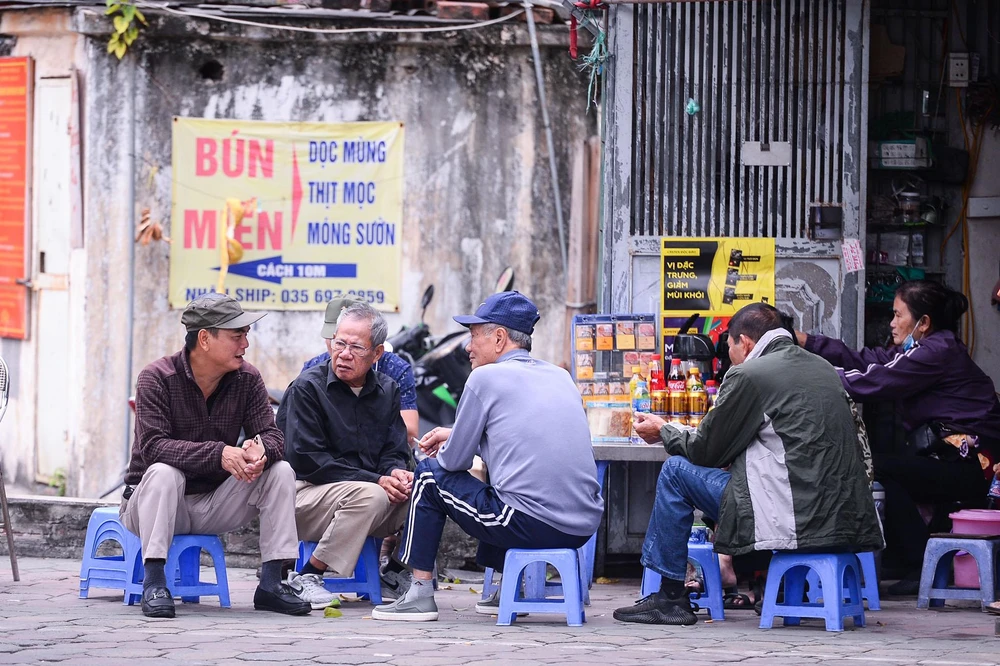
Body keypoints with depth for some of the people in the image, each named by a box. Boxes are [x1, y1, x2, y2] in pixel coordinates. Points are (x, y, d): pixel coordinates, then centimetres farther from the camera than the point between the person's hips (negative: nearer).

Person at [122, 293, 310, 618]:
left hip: (215, 506, 4)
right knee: (164, 473, -36)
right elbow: (153, 446, -28)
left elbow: (272, 435, -8)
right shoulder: (157, 378, -16)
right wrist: (219, 454, -41)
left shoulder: (247, 379, -2)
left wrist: (261, 448, -35)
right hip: (152, 504, -4)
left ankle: (272, 584, -15)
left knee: (280, 471, -15)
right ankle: (154, 585, -33)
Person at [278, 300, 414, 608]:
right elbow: (306, 460, -15)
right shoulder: (307, 387, -7)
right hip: (304, 495, -5)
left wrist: (397, 473, -17)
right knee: (370, 496, -34)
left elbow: (394, 452, 10)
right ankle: (308, 577, -23)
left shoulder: (387, 390, 12)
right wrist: (375, 481, -21)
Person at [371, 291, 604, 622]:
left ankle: (420, 593, 14)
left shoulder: (486, 377, -4)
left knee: (431, 474, 14)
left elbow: (455, 461, 2)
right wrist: (454, 434, 36)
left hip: (530, 526, -7)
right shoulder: (560, 376, 16)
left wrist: (448, 446, 25)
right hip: (585, 528, 7)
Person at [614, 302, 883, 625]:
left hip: (794, 520, -8)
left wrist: (664, 432, 23)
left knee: (676, 470, 7)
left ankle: (669, 596, 12)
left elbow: (706, 451, 2)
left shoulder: (748, 375, -6)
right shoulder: (824, 369, 18)